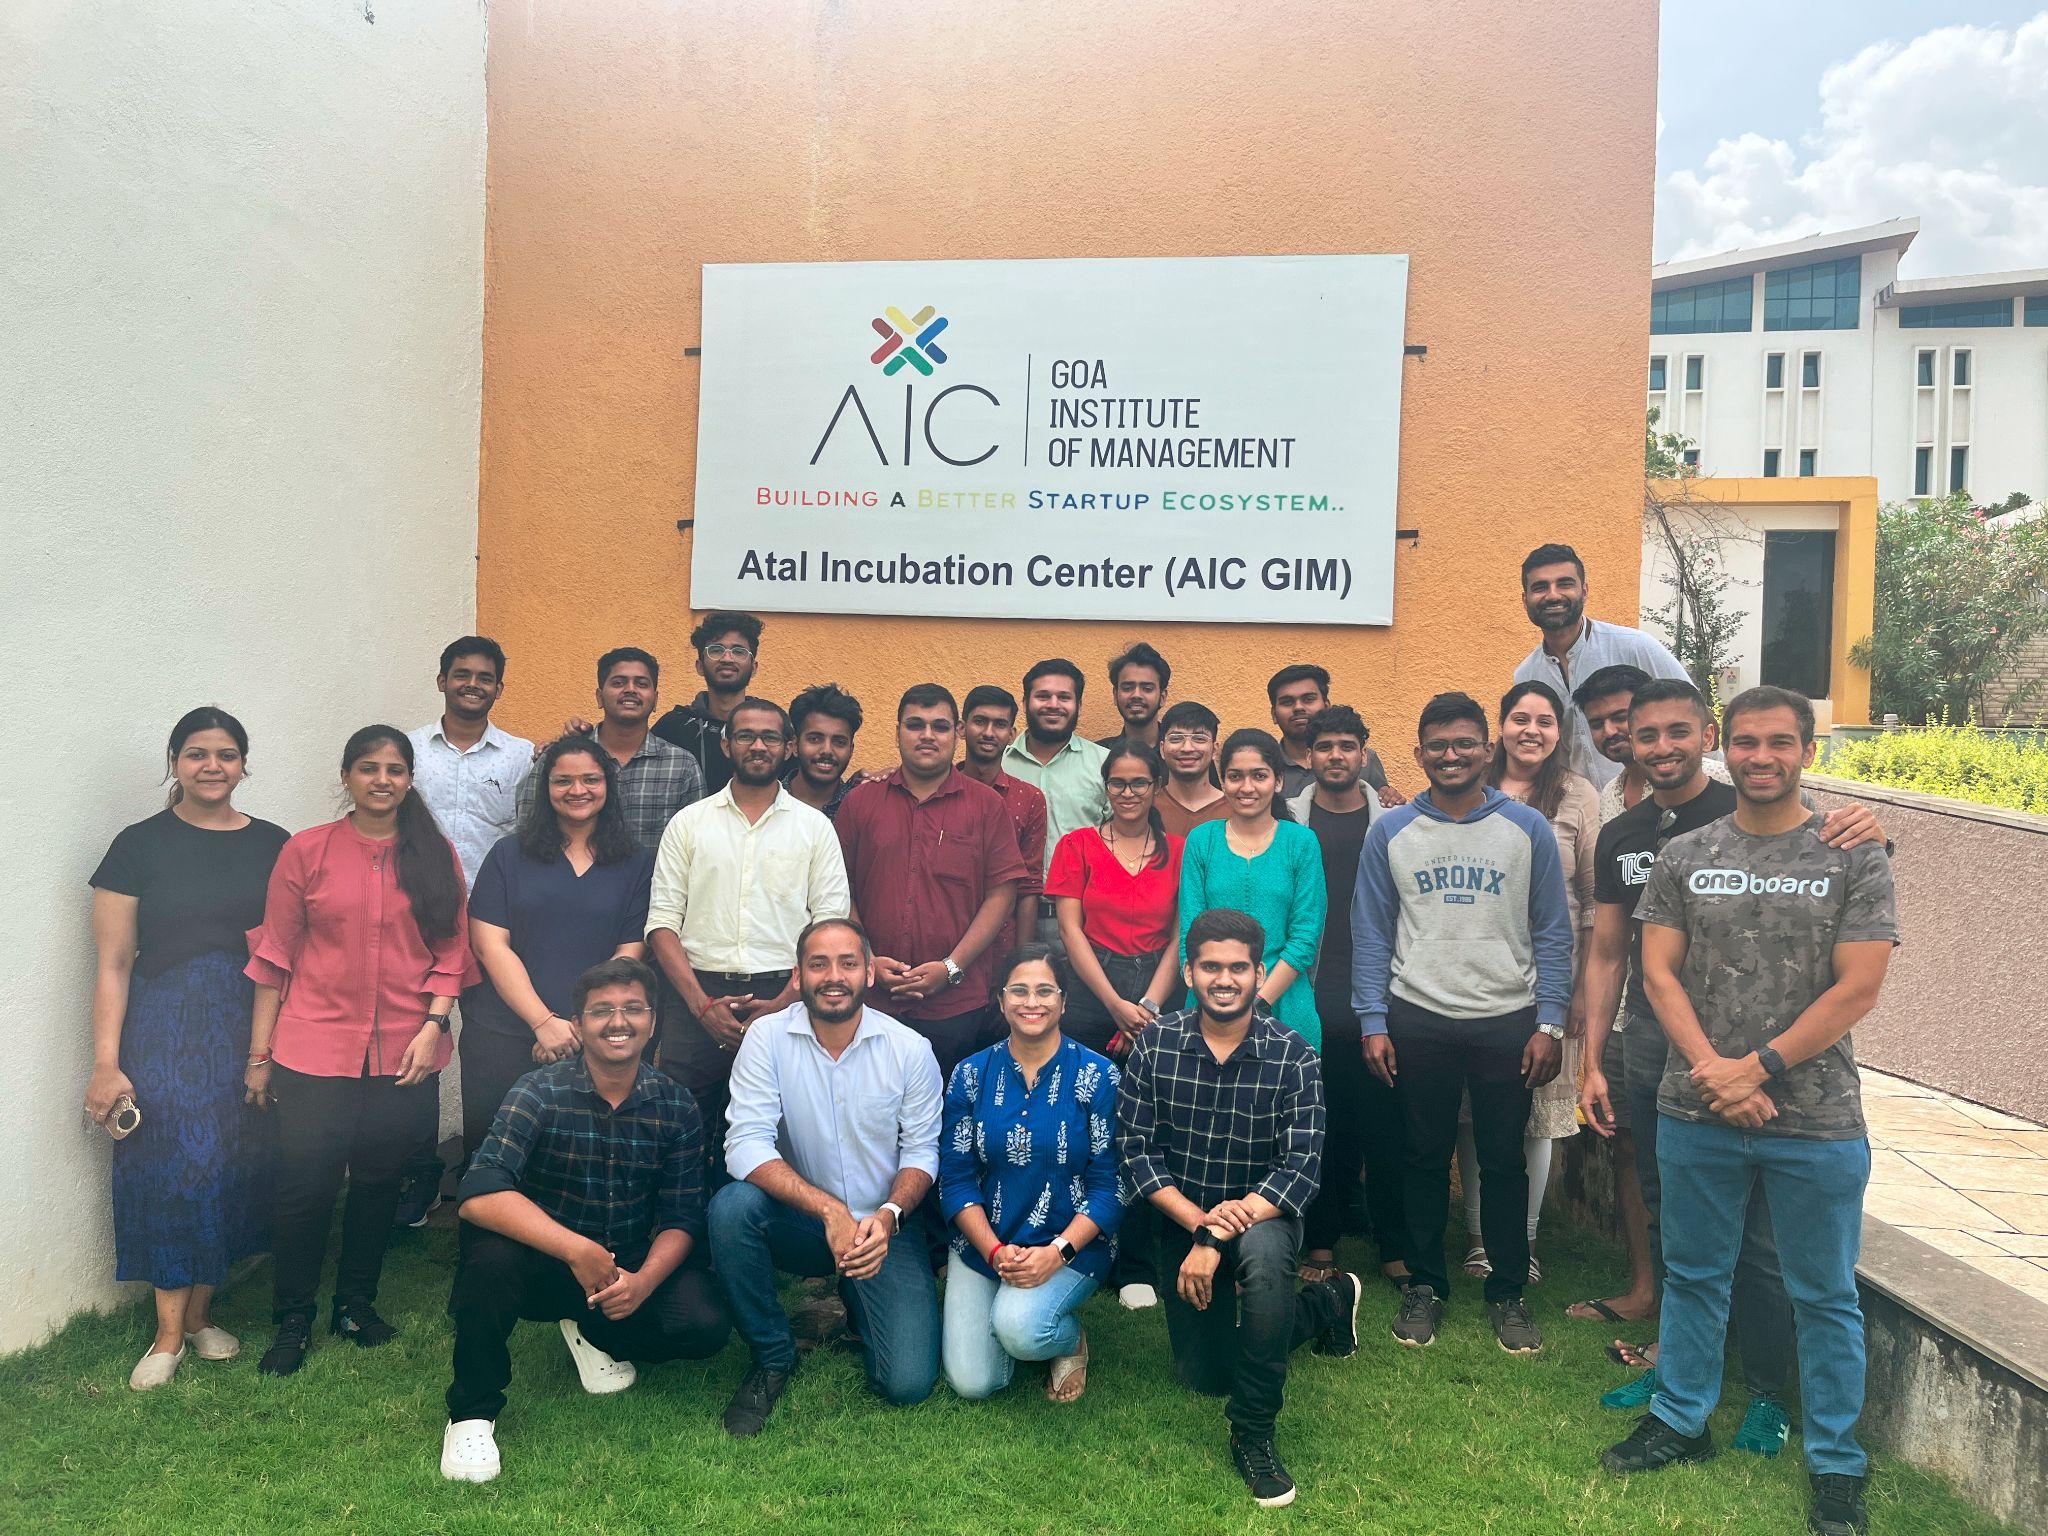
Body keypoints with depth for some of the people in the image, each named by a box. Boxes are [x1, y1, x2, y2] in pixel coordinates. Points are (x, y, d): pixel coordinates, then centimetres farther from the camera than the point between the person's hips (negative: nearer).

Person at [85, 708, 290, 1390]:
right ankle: (170, 1334, 13)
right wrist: (106, 1064, -8)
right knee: (174, 1169, -1)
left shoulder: (272, 845, 4)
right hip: (164, 1031, -2)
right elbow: (113, 964, -3)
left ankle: (199, 1314, 24)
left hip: (251, 1030, 2)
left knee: (231, 1169, 8)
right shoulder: (139, 845, -2)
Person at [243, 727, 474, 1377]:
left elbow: (451, 952, 5)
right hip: (313, 1049, -2)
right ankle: (292, 1319, 20)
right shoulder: (306, 852, -1)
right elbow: (275, 957, 1)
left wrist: (434, 1026, -7)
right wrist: (259, 1055, 0)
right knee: (305, 1186, 1)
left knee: (378, 1182, 12)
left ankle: (356, 1303, 31)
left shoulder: (436, 856, 4)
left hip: (404, 1055, 2)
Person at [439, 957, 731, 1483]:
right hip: (546, 1262, -3)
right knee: (490, 1254, -34)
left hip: (635, 1269, 3)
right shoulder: (541, 1092, -14)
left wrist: (645, 1279, -27)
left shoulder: (675, 1105, -5)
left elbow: (682, 1218, -6)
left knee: (705, 1324, -23)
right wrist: (578, 1251, -38)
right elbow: (479, 1194, -29)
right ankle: (472, 1412, -8)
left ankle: (593, 1333, 11)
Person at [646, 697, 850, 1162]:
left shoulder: (815, 827, 8)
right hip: (698, 1003, 1)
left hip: (784, 1002, -1)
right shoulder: (689, 823, 10)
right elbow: (663, 922, 5)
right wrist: (702, 1002, -8)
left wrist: (784, 1003, -10)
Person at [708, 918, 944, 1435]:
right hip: (799, 1223, 0)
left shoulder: (910, 1049, -7)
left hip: (883, 1231, 0)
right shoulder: (767, 1038, -11)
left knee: (907, 1384, -14)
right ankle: (772, 1356, -6)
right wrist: (830, 1210, -29)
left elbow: (922, 1150, -2)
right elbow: (747, 1146, -19)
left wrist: (887, 1217, -22)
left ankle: (853, 1299, 23)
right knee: (732, 1206, -32)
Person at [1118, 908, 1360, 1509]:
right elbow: (1137, 1150, -12)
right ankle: (1324, 1303, 36)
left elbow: (1301, 1166, -23)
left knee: (1261, 1252, -39)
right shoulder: (1155, 1045, -11)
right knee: (1204, 1377, 11)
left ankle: (1254, 1436, -19)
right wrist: (1198, 1220, -26)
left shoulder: (1293, 1057, -17)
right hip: (1182, 1217, 4)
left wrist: (1216, 1238, -31)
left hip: (1262, 1215, -3)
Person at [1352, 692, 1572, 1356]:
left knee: (1504, 1162, 9)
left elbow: (1552, 932, 1)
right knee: (1426, 1158, 11)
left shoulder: (1527, 828, -1)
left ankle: (1508, 1291, 25)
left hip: (1508, 1021, 0)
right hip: (1418, 1021, 1)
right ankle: (1424, 1285, 26)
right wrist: (1373, 1023, -3)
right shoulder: (1390, 832, 1)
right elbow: (1371, 933, 2)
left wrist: (1549, 1024, -4)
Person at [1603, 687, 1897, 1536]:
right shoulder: (1684, 856, 4)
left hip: (1816, 1121, -2)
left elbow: (1857, 989, -9)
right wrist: (1711, 1068, -12)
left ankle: (1836, 1465, 26)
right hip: (1695, 1115, 2)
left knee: (1825, 1297, 10)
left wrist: (1757, 1068, -13)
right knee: (1693, 1274, 16)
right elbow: (1658, 971, 1)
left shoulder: (1854, 857, -3)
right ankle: (1680, 1419, 33)